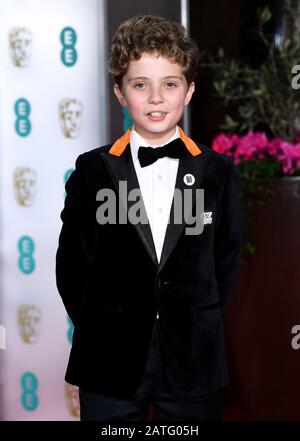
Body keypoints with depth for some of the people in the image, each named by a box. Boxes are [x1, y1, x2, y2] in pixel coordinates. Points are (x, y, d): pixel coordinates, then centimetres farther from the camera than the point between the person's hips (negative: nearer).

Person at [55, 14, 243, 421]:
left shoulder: (218, 170, 1)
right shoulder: (92, 169, -1)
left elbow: (226, 258, 7)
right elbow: (71, 264, 3)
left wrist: (197, 324, 5)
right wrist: (101, 330, 3)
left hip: (193, 362, 1)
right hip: (110, 364, 0)